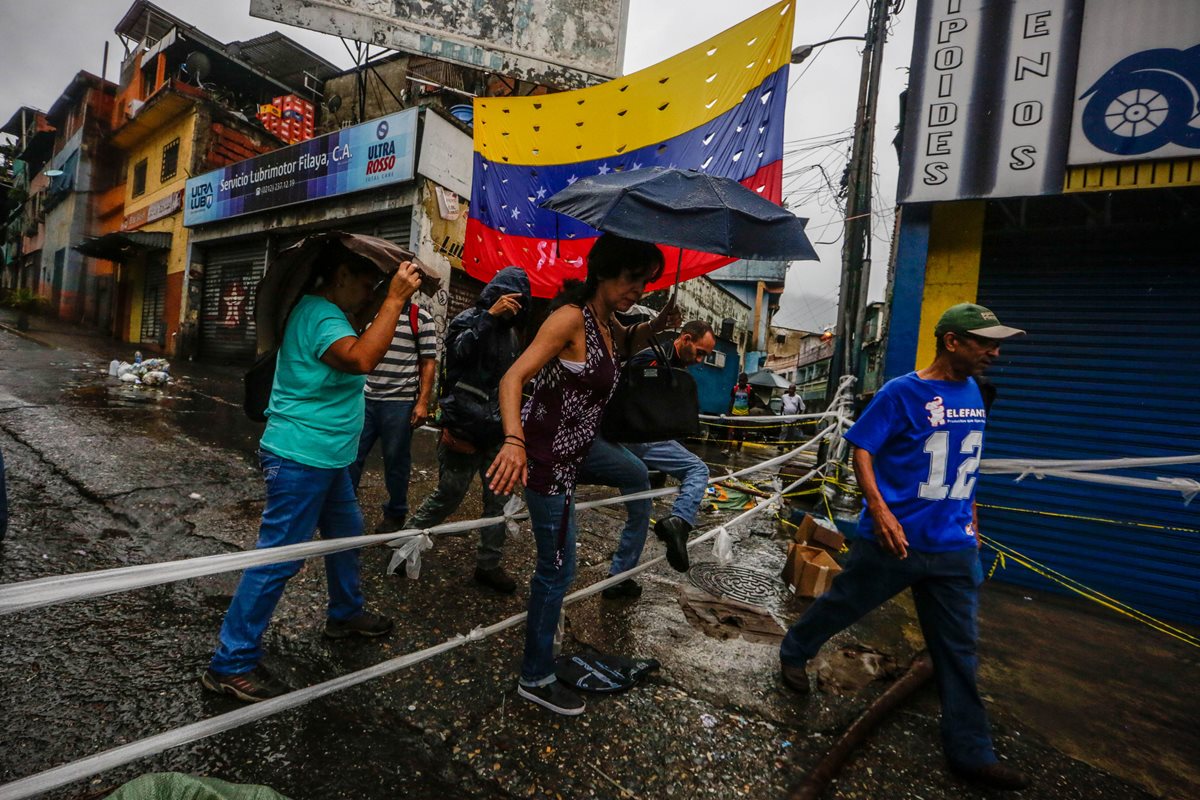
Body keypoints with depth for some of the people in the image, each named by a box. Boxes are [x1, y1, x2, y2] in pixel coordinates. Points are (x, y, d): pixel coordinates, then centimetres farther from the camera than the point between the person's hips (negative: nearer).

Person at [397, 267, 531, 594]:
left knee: (498, 500, 7)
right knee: (448, 496, 5)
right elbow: (456, 350, -28)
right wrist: (489, 315, -32)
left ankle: (488, 565, 20)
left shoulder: (510, 332, 14)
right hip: (465, 428, -6)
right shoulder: (470, 319, -6)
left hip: (497, 432, 6)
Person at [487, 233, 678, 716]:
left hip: (573, 446, 9)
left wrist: (660, 323, 9)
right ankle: (536, 680, 19)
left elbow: (626, 344, 30)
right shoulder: (571, 317, -19)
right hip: (547, 457, -9)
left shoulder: (606, 323, 6)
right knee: (558, 570, 1)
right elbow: (513, 378, -27)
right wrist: (513, 441, -44)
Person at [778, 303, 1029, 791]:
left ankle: (970, 751, 26)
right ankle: (794, 652, 39)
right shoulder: (902, 392, -13)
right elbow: (861, 450, -14)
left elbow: (965, 459, 17)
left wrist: (968, 514, 19)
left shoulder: (972, 392, 7)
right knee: (843, 604, 13)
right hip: (897, 537, -5)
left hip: (955, 546, 6)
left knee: (958, 648, 12)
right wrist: (878, 507, -26)